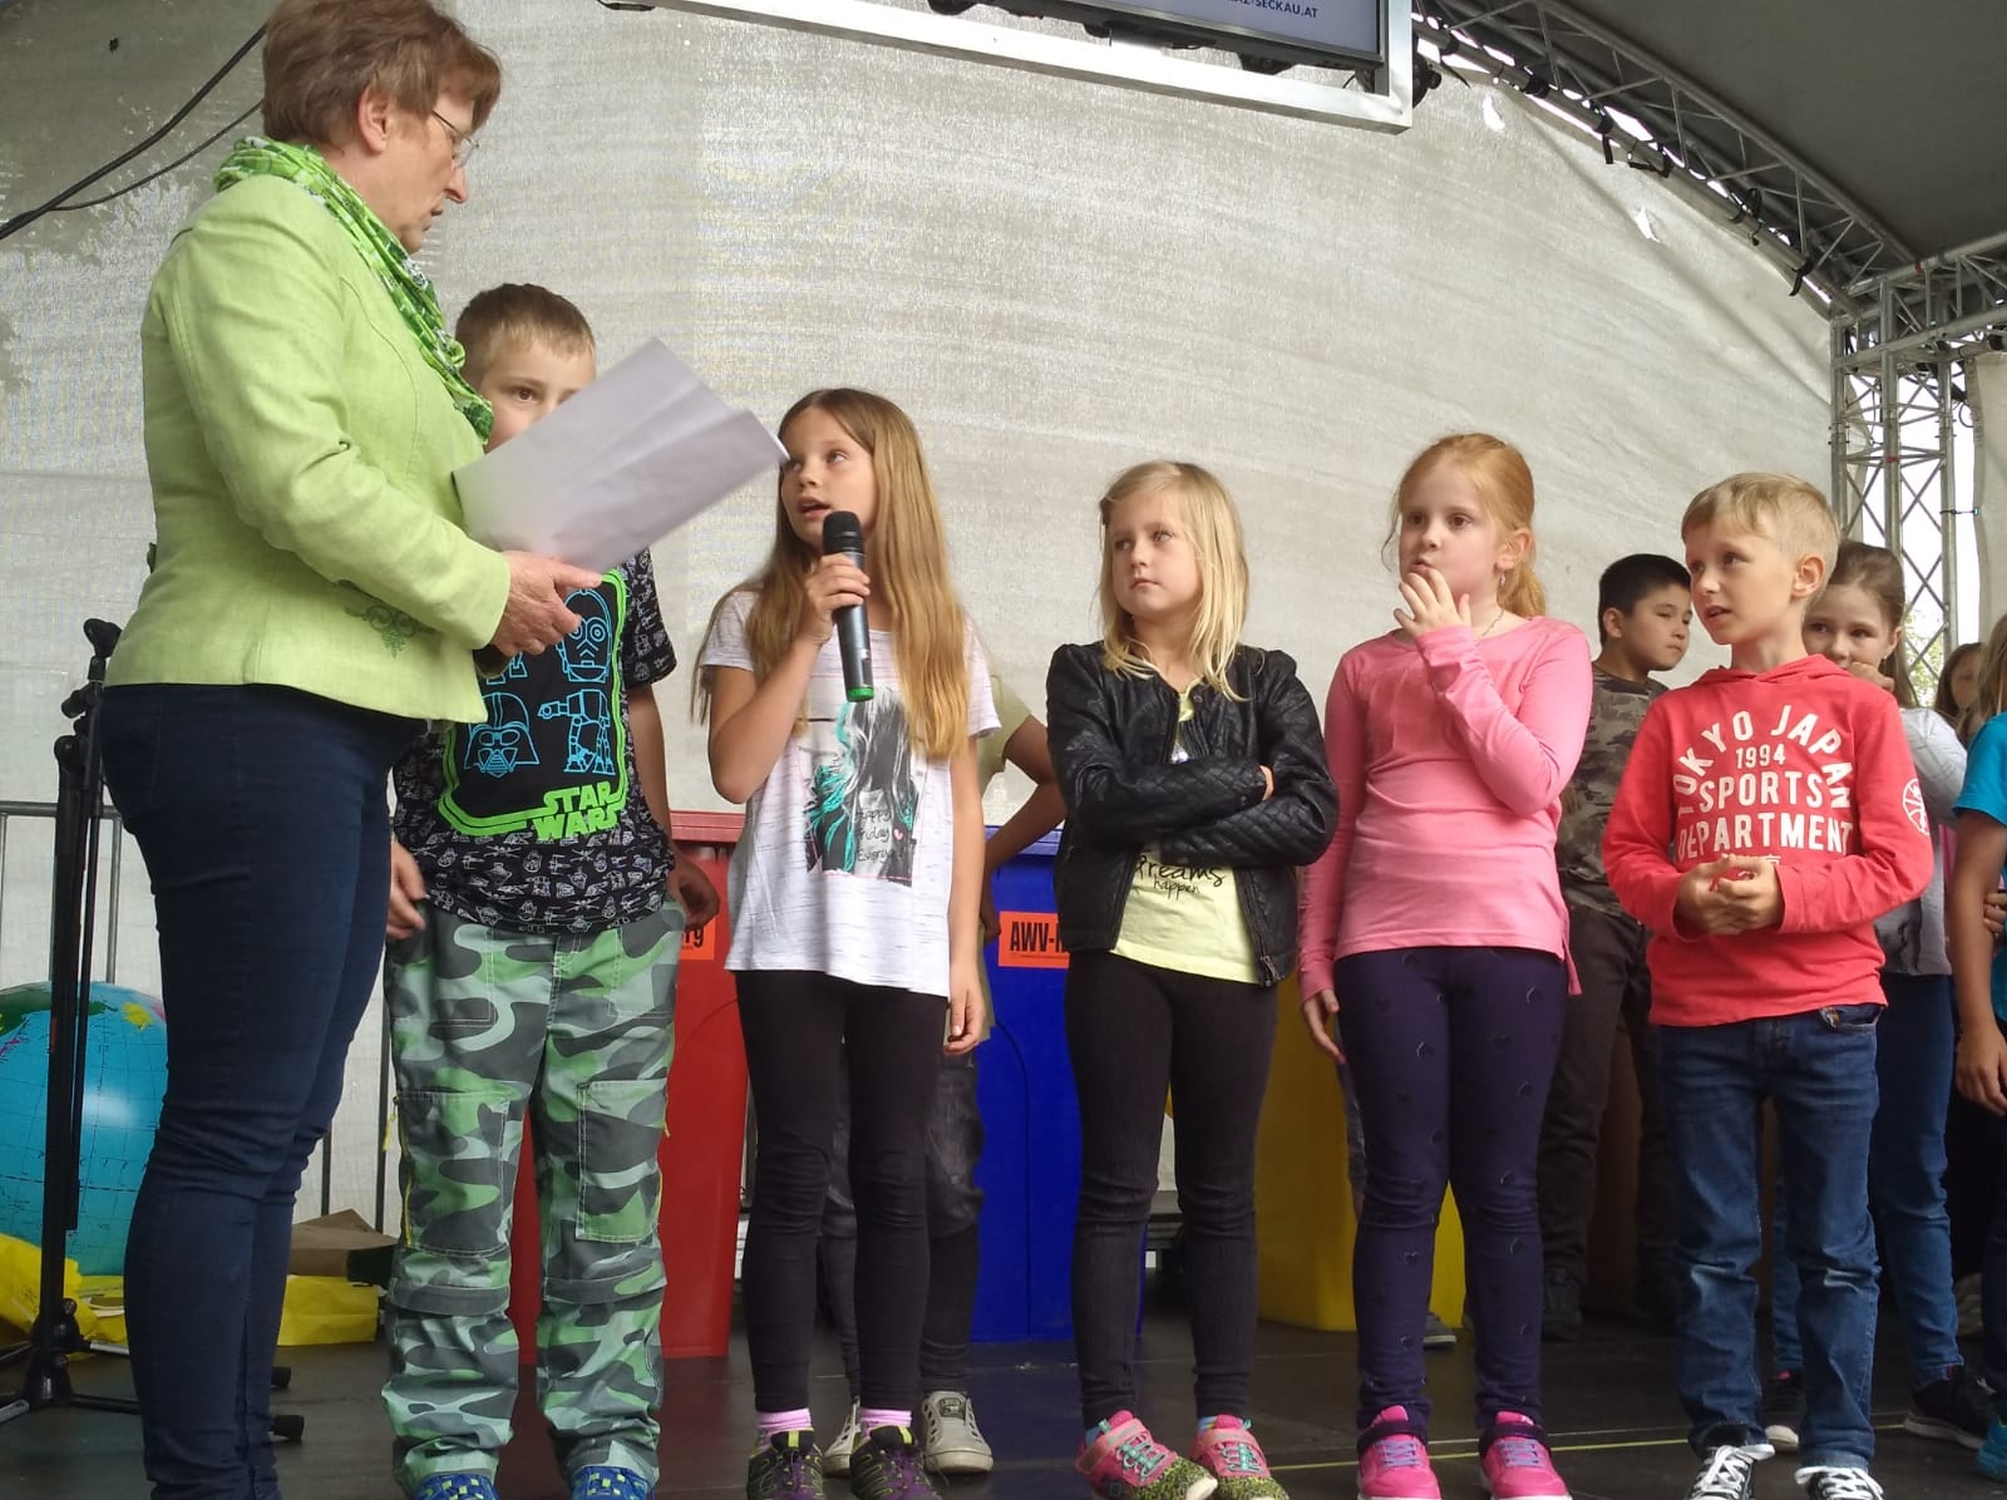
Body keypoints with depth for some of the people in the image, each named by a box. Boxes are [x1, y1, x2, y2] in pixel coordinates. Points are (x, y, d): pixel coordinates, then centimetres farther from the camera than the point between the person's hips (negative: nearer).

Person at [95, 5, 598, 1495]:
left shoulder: (352, 267, 24)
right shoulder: (263, 233, -5)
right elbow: (289, 470, -19)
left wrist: (517, 550, 11)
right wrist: (481, 587, -10)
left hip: (326, 730, 10)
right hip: (253, 716, -10)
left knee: (276, 1131, 10)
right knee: (234, 1130, -9)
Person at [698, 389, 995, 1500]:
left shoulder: (943, 635, 11)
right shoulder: (754, 615, 4)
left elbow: (962, 805, 11)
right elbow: (735, 771, -8)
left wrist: (964, 955, 6)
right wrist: (810, 632, -10)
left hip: (908, 949, 2)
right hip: (791, 942, -2)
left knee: (895, 1180, 4)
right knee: (793, 1178, 0)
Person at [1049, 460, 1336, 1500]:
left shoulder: (1267, 681, 7)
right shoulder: (1084, 675, 5)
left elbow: (1311, 821, -7)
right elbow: (1098, 801, -13)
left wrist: (1167, 823, -12)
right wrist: (1237, 785, -10)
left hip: (1235, 963, 1)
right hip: (1120, 957, -1)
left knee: (1221, 1194, 7)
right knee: (1116, 1188, 1)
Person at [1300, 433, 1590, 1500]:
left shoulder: (1549, 651, 4)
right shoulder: (1365, 668, 9)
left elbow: (1532, 783, -12)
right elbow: (1335, 825, 11)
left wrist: (1453, 658, -10)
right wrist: (1314, 955, 6)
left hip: (1510, 940, -1)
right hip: (1386, 944, 1)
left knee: (1500, 1185, 4)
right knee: (1402, 1184, 1)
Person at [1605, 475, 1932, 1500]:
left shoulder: (1858, 709, 0)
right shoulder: (1676, 716, 6)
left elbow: (1900, 861, -6)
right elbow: (1627, 853, 4)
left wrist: (1786, 890, -18)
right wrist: (1684, 897, -16)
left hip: (1827, 1012, -2)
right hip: (1698, 1018, 2)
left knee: (1835, 1246, 6)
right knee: (1715, 1245, 9)